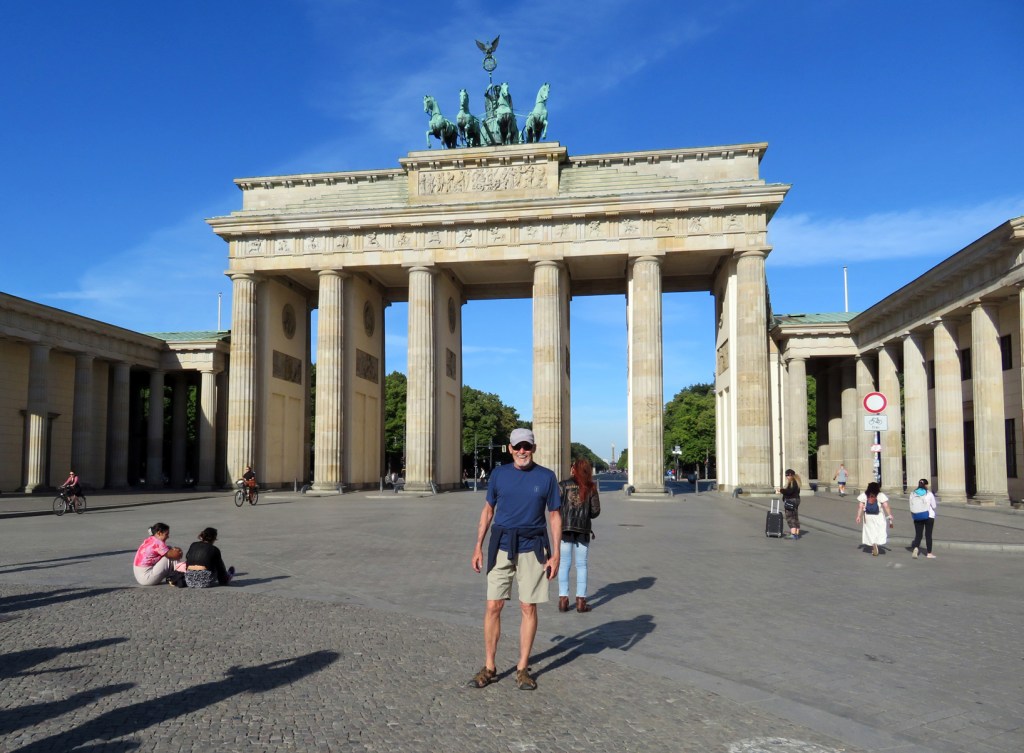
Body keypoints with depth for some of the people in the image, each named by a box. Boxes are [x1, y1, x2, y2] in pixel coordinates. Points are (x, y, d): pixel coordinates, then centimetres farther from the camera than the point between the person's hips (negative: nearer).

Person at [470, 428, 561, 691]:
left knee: (528, 608, 4)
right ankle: (489, 667, 14)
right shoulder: (499, 474, 3)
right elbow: (488, 510, 11)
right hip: (501, 547, 1)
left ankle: (523, 669, 17)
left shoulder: (546, 477, -1)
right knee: (493, 607, 0)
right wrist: (478, 546, 6)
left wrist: (556, 554, -3)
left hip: (532, 549, -1)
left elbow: (555, 515, 3)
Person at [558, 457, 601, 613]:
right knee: (581, 565, 8)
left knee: (564, 564, 7)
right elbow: (595, 511, -1)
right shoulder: (590, 488, 0)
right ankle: (581, 601, 7)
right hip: (583, 530, 1)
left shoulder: (563, 485, -5)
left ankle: (563, 599, 5)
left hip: (564, 528, -1)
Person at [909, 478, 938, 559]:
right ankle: (929, 553, 13)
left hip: (917, 517, 2)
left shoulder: (913, 494, 0)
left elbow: (911, 507, 1)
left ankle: (915, 548, -20)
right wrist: (937, 504, 18)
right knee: (928, 535, 7)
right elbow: (934, 506, -3)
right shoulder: (929, 494, -8)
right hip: (929, 516, -2)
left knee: (918, 534, 6)